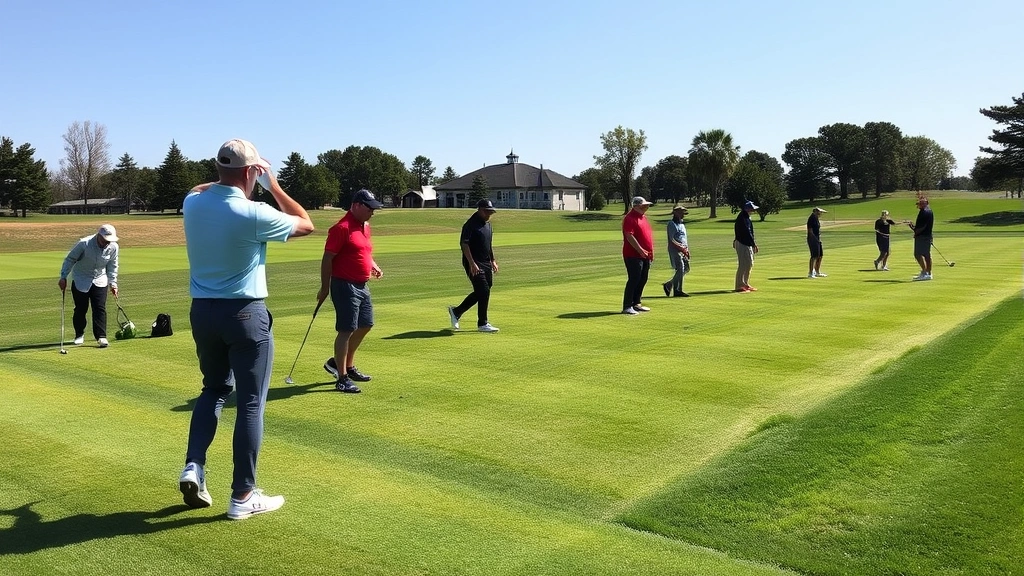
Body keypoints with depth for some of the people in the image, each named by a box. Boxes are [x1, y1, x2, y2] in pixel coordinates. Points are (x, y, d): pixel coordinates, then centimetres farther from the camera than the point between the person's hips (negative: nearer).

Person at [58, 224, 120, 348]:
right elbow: (70, 259, -11)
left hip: (100, 280, 2)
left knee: (100, 309, -8)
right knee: (80, 309, 2)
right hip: (80, 280, -2)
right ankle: (79, 335, 21)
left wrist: (113, 283, 2)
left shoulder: (113, 247, -12)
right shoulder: (83, 244, -23)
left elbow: (112, 266, 3)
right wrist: (63, 277, -12)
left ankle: (101, 336, -5)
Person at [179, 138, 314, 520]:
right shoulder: (254, 214, -18)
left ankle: (193, 467, 9)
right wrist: (273, 185, 3)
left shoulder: (193, 203, 0)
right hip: (245, 314, -6)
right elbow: (306, 225, -1)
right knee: (251, 403, 3)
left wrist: (226, 180, 19)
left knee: (214, 390, 23)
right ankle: (243, 496, 8)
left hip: (203, 311, 6)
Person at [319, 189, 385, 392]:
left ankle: (348, 365, 32)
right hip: (345, 286, -9)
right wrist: (324, 288, -15)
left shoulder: (365, 226, 13)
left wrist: (374, 266, 7)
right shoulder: (342, 228, -15)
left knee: (365, 325, 17)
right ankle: (342, 378, 3)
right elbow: (327, 259, -15)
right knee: (347, 330, -6)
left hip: (362, 285, 9)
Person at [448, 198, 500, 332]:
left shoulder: (488, 224, 14)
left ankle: (456, 311, 26)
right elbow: (464, 244, -20)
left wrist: (493, 261, 20)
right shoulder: (471, 224, -13)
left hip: (486, 263, 9)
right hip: (474, 264, -9)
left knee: (480, 292, 11)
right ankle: (482, 324, 0)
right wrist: (472, 263, -26)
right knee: (484, 291, -11)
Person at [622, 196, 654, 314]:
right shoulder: (630, 218, -13)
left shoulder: (643, 217, 17)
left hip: (645, 256, 9)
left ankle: (636, 304, 22)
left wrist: (651, 252, 19)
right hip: (633, 255, -9)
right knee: (633, 280, -9)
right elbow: (629, 236, -21)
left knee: (643, 280, 12)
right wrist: (640, 250, -24)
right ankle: (627, 307, -5)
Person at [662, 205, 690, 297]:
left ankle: (668, 285, 16)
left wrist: (687, 250, 13)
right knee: (680, 269, -13)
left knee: (686, 268, 8)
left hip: (683, 250, 9)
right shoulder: (672, 224, -9)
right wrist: (681, 248, -19)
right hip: (675, 250, -9)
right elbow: (671, 240, -16)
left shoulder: (682, 224, 20)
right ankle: (677, 291, -5)